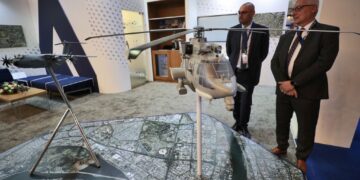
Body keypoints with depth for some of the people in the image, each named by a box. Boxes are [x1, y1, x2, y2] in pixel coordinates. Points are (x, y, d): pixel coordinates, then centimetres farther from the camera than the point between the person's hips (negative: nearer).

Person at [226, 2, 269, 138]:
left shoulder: (262, 31, -6)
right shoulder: (233, 31, 0)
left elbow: (264, 52, 1)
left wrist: (252, 64, 1)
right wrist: (234, 63, 9)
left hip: (249, 72, -2)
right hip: (234, 71, 2)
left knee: (246, 101, 3)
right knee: (236, 99, 11)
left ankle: (243, 126, 20)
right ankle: (237, 122, 29)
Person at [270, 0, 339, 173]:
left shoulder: (328, 32, -5)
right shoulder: (286, 36, 10)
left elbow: (324, 62, -15)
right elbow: (275, 62, 5)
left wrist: (293, 83, -18)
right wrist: (283, 82, -11)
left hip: (307, 91, -4)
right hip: (284, 88, 4)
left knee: (305, 129, 11)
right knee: (281, 123, 16)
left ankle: (301, 157, 34)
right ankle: (282, 146, 40)